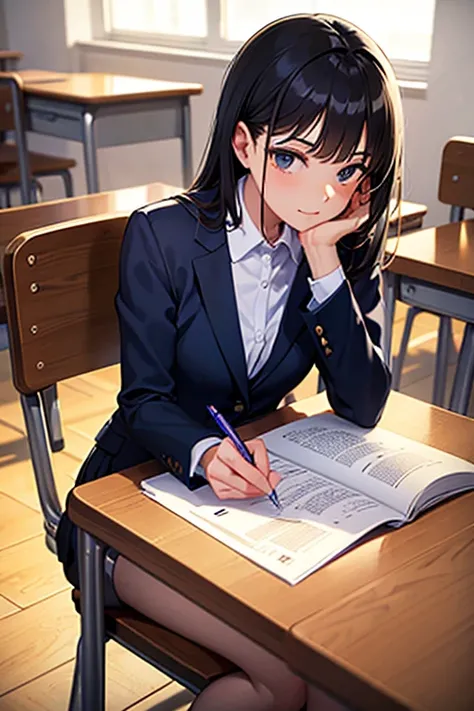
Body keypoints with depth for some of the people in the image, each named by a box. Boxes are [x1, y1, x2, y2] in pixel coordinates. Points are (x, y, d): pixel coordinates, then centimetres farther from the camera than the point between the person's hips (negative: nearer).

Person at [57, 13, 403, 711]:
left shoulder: (349, 248, -5)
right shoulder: (162, 236, -16)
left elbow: (363, 409, -12)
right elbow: (144, 399, -12)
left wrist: (325, 263, -23)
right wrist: (203, 451, -36)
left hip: (257, 482, 4)